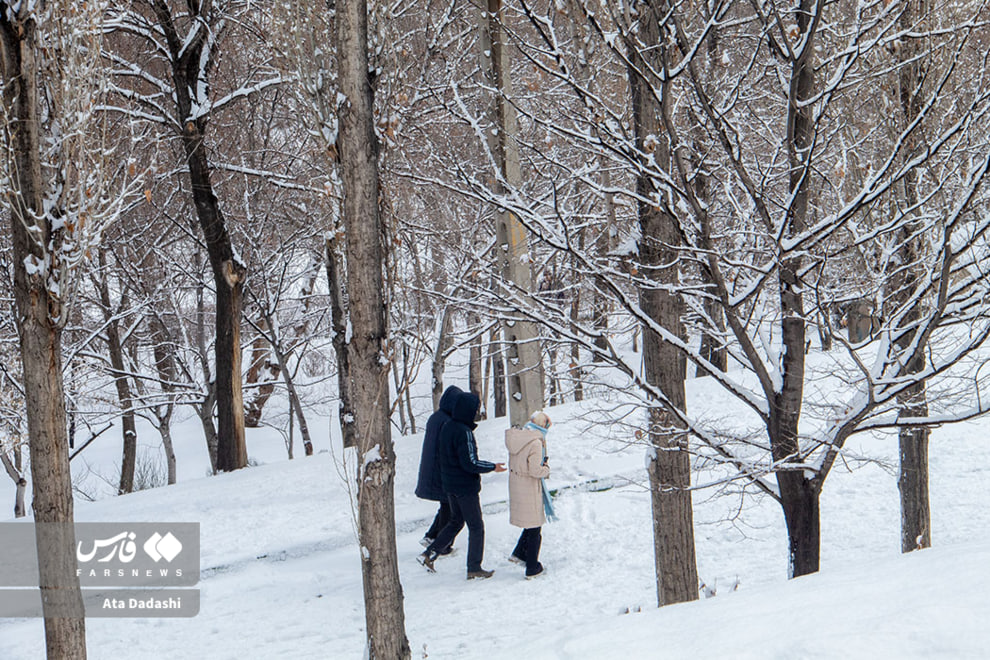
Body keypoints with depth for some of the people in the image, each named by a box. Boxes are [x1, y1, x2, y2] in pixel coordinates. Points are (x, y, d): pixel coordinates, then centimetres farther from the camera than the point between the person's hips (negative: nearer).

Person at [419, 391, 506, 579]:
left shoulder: (447, 427, 4)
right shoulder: (464, 432, -23)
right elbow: (470, 463, -23)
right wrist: (493, 467, -12)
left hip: (450, 485, 9)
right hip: (466, 486, -8)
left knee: (456, 522, 23)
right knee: (476, 527, 4)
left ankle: (429, 553, 16)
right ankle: (474, 569, 8)